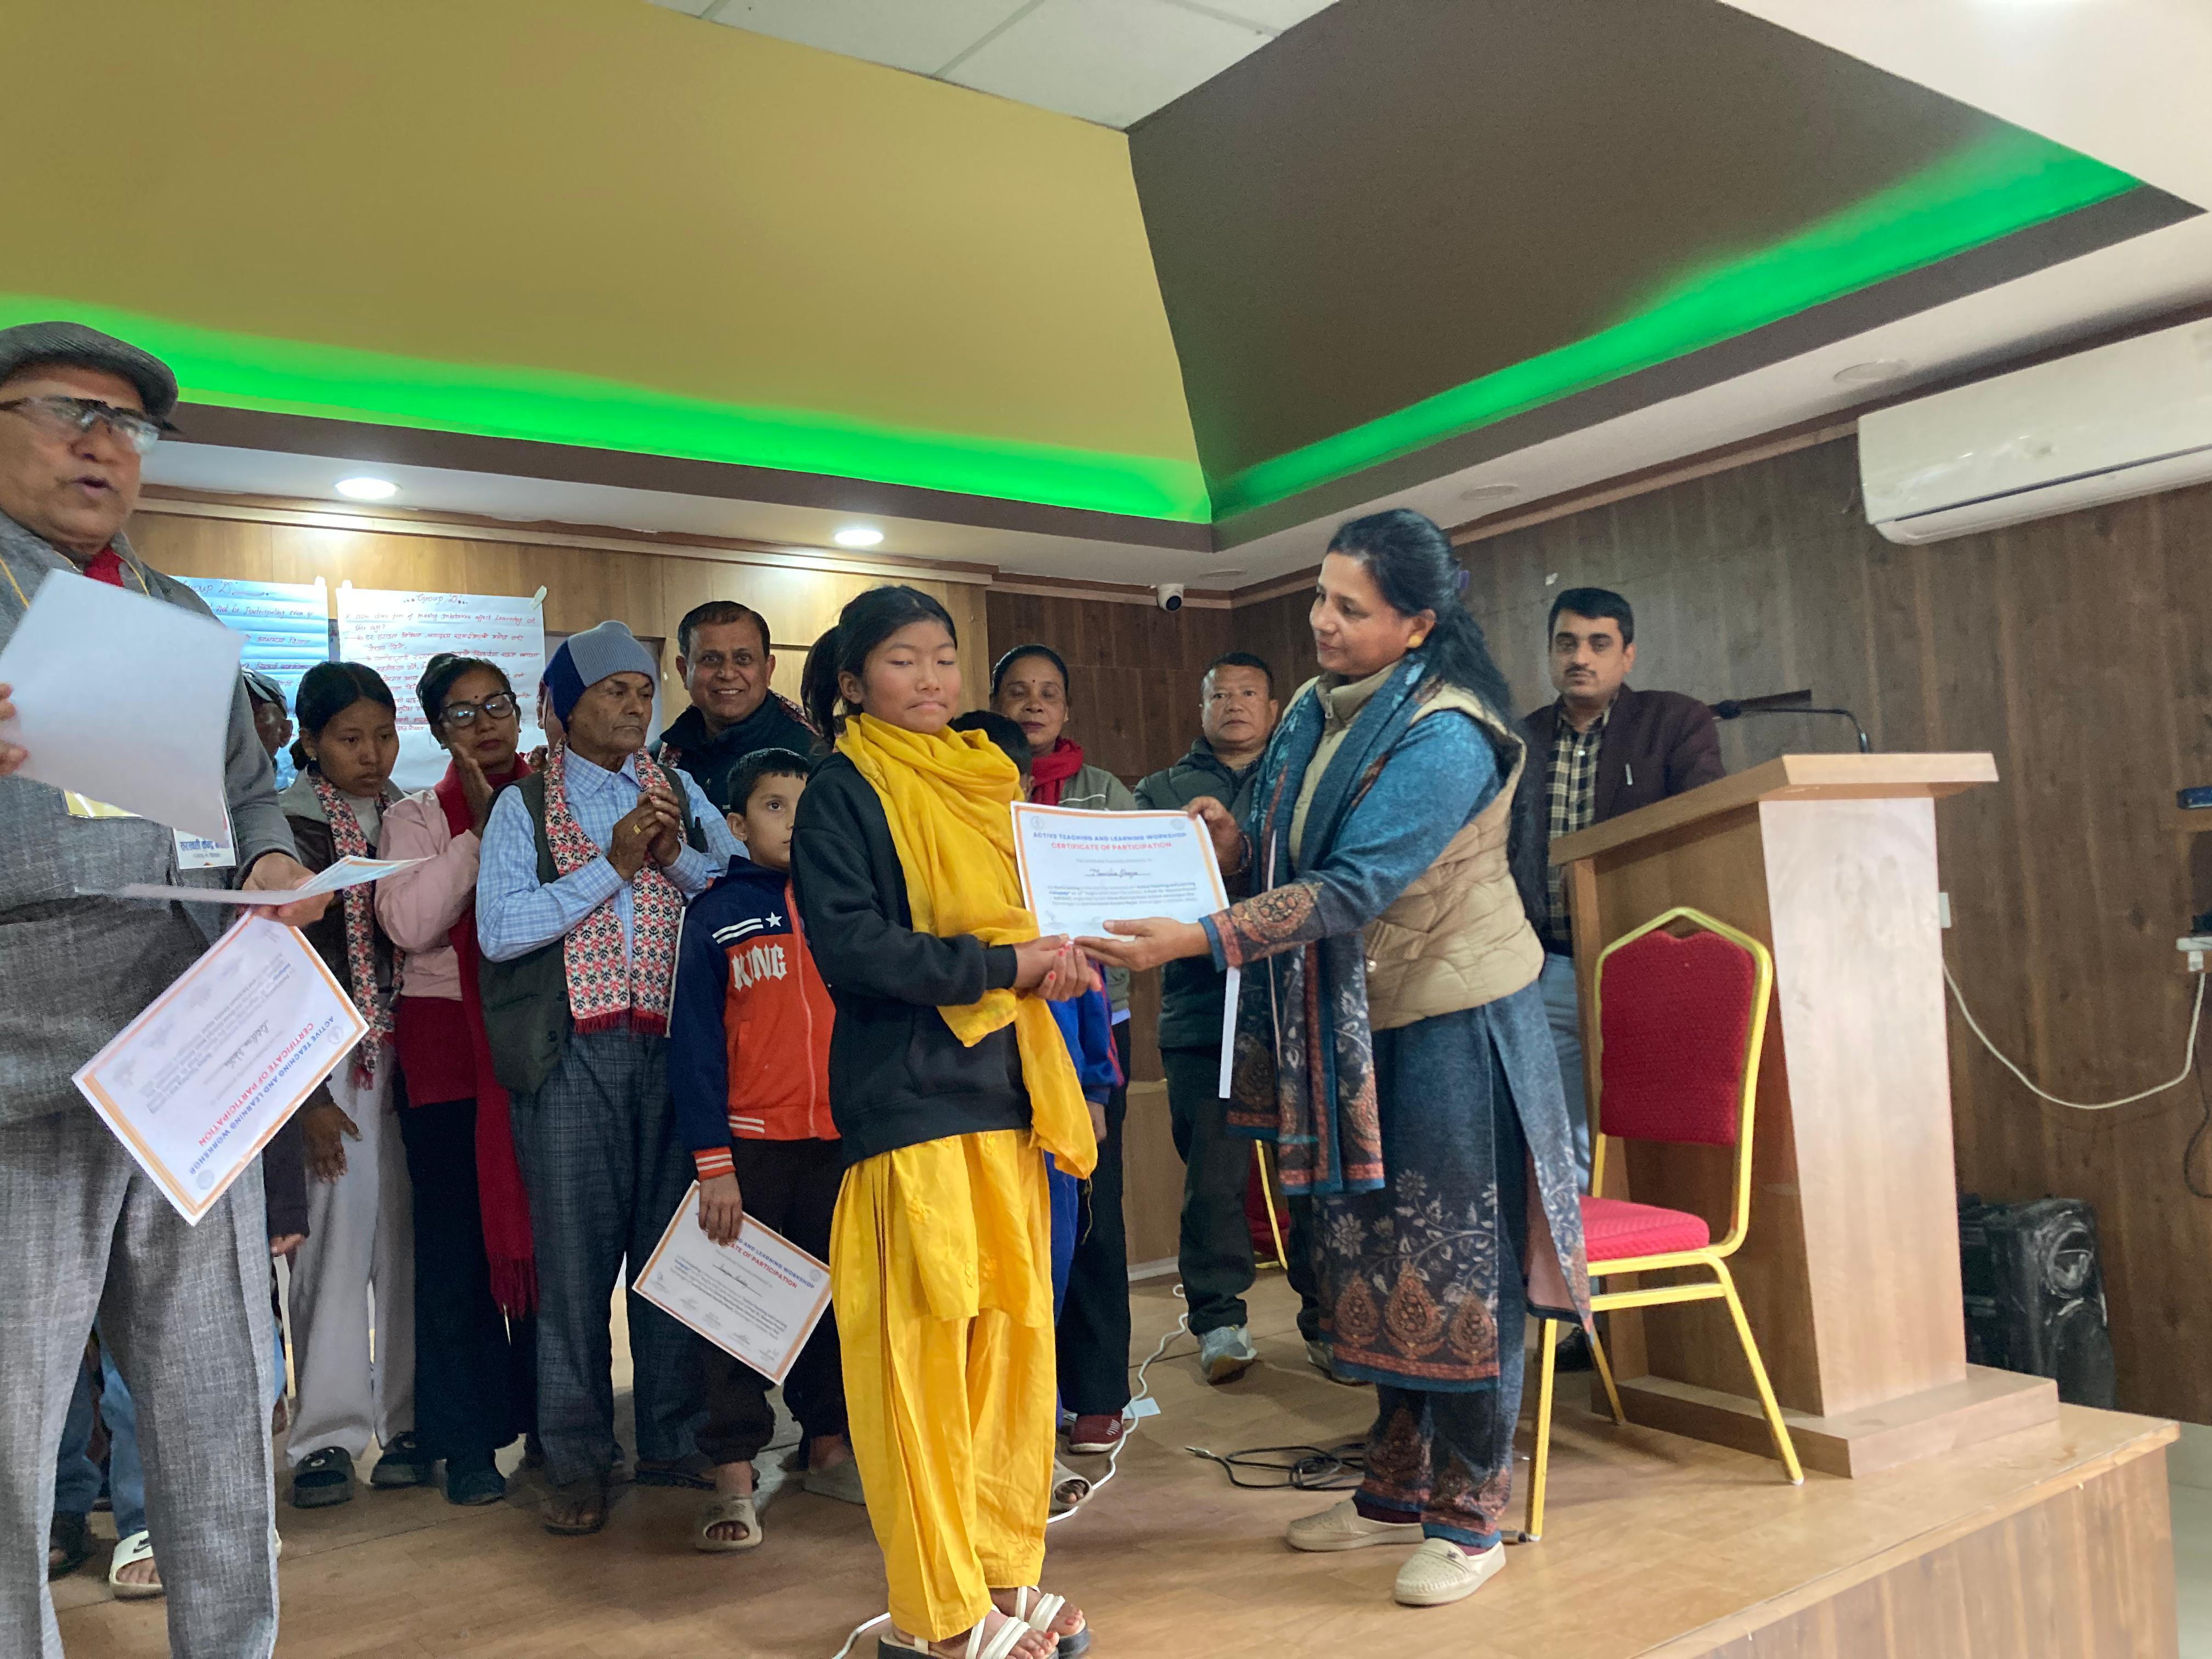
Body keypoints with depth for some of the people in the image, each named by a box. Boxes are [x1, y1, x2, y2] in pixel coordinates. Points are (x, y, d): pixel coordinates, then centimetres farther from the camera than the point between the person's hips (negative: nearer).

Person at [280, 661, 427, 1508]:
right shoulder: (288, 828, -1)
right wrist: (309, 1094, -8)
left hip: (411, 1056, 3)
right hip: (333, 1061, -3)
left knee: (408, 1233, 3)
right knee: (338, 1231, -3)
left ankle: (408, 1419, 12)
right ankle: (326, 1434, 8)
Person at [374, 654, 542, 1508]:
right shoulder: (418, 817, 5)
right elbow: (410, 923, -12)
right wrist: (481, 827, -10)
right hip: (450, 1045, -1)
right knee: (457, 1238, 2)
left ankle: (552, 1420, 19)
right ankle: (466, 1442, 13)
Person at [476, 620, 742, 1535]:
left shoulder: (681, 793, 13)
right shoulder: (525, 805, 3)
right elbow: (498, 929, -10)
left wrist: (678, 857, -10)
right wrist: (612, 865, -13)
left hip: (674, 1044, 3)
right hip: (574, 1054, -3)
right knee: (576, 1250, 2)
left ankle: (674, 1438, 20)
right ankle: (577, 1460, 14)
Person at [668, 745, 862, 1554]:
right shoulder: (715, 915, -2)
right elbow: (694, 1043, -5)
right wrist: (712, 1161, -11)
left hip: (839, 1139, 3)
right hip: (749, 1144, -3)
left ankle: (829, 1447, 29)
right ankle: (733, 1479, 12)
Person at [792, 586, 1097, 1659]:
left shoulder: (985, 778, 16)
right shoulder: (844, 792, -3)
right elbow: (848, 946, -15)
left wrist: (1056, 956, 2)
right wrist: (1004, 963, -17)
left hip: (1001, 1084, 6)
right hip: (909, 1095, -6)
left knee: (1013, 1331, 8)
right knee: (924, 1347, -2)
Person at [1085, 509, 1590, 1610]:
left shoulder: (1444, 738, -21)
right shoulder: (1319, 711, 5)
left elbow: (1352, 889, -29)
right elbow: (1298, 857, 15)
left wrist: (1196, 939, -35)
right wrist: (1239, 845, -8)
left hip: (1454, 1022, -8)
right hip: (1355, 1023, 8)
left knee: (1454, 1260, -1)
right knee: (1374, 1257, 14)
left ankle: (1470, 1516, 14)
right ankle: (1399, 1488, 29)